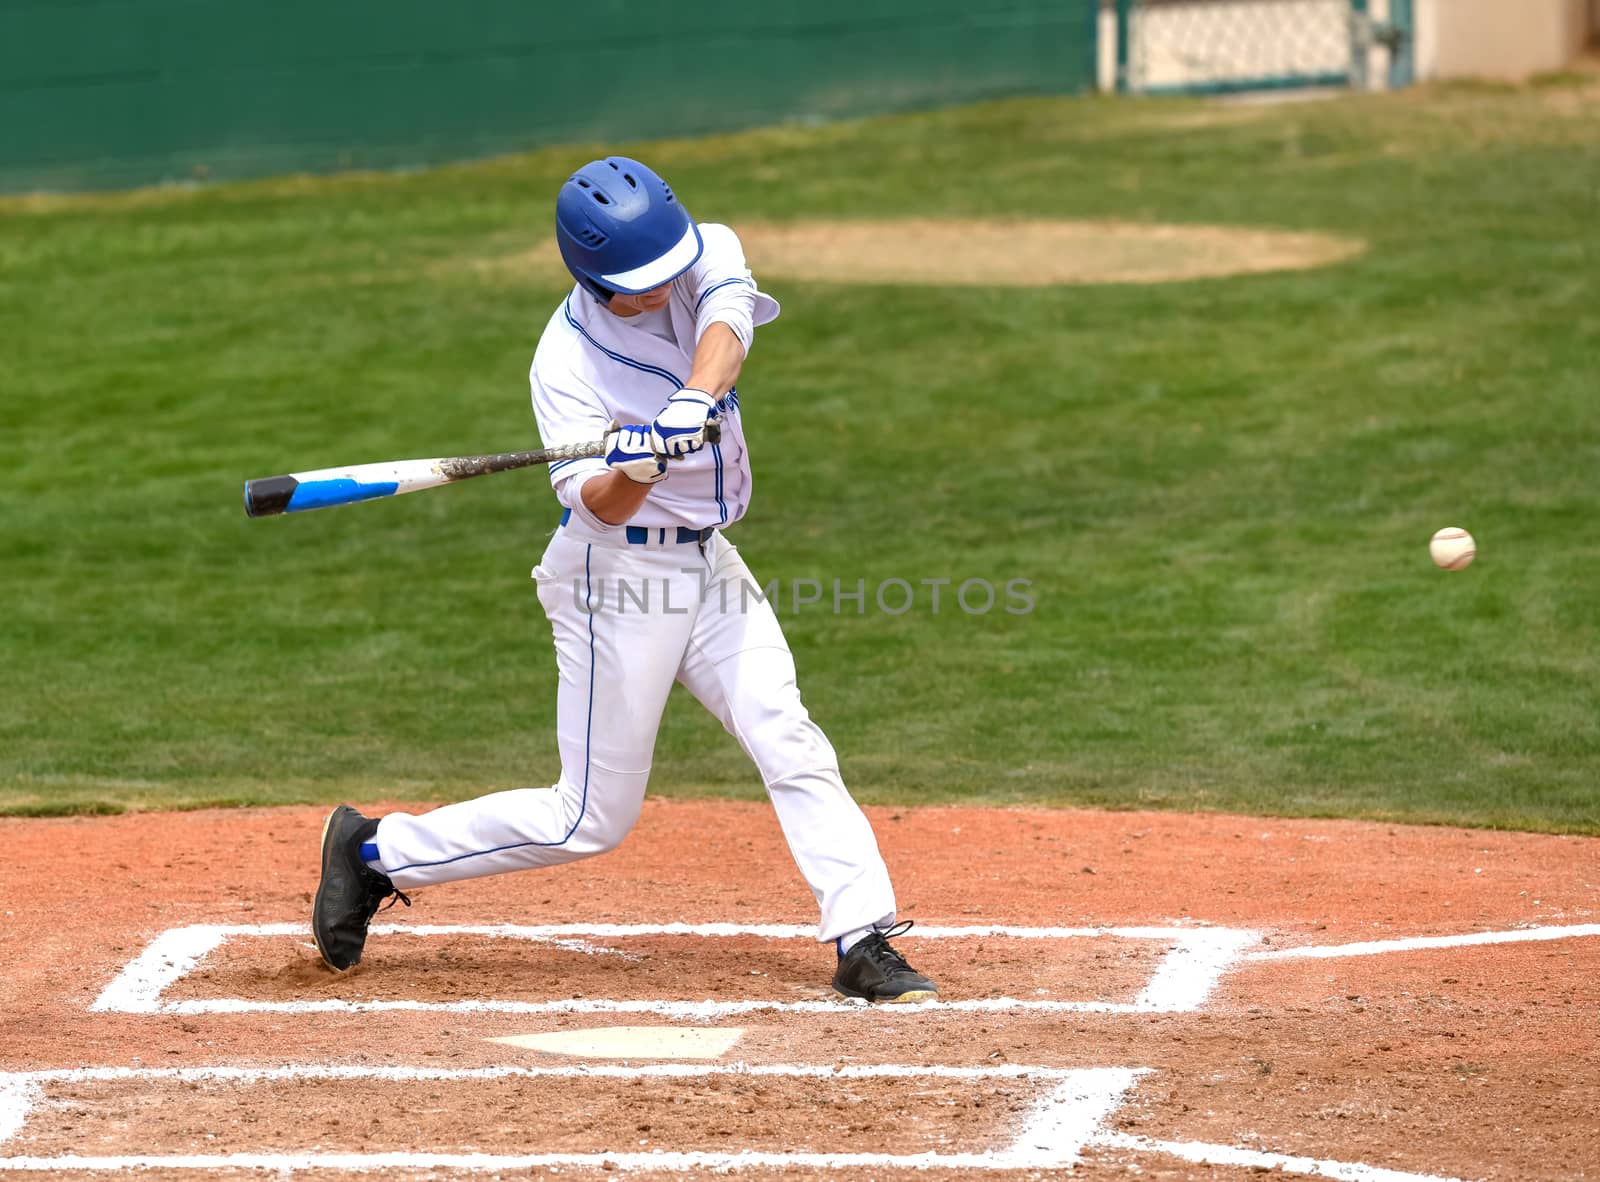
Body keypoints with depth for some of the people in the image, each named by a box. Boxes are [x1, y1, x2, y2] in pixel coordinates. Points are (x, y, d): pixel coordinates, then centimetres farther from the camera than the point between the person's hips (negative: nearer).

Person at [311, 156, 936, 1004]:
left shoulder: (709, 254, -6)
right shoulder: (567, 359, -19)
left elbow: (723, 327, -27)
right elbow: (601, 506, -24)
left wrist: (695, 401, -47)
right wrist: (635, 466, -47)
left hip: (707, 563, 5)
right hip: (619, 573, -5)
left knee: (790, 744, -9)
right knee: (590, 821, 0)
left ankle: (864, 942, -9)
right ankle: (374, 852, 14)